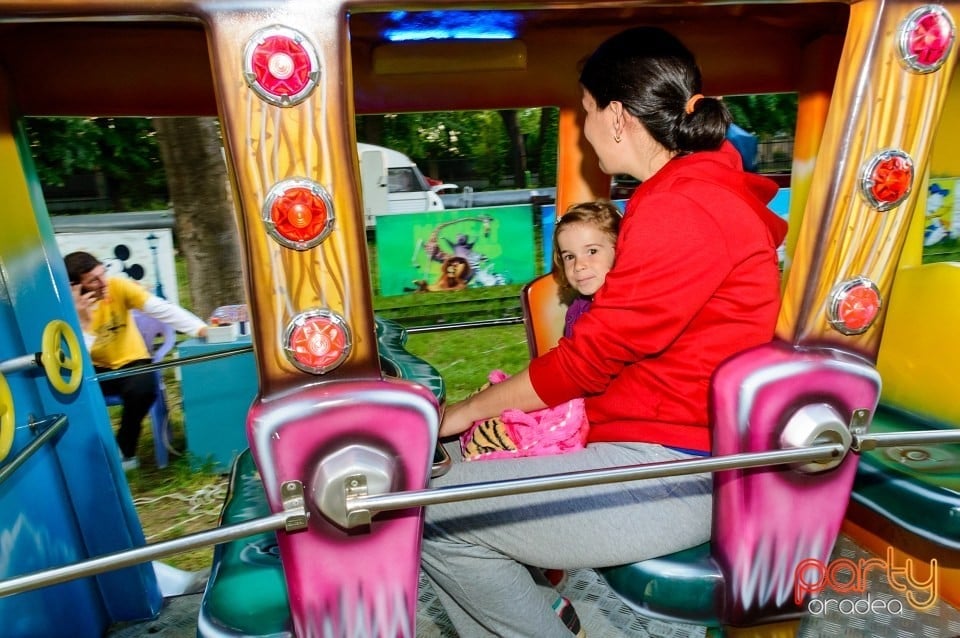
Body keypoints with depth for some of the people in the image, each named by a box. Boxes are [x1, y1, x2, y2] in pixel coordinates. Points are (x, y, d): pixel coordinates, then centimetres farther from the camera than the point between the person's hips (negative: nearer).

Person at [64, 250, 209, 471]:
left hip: (130, 362, -1)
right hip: (96, 370, 1)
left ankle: (124, 450, -5)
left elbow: (161, 308, -27)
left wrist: (199, 328, -41)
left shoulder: (118, 286, -15)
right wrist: (83, 321, -33)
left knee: (142, 389, -32)